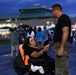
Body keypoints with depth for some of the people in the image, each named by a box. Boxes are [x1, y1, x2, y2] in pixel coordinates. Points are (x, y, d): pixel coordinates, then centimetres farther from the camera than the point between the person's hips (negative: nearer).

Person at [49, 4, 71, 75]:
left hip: (62, 46, -10)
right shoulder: (61, 19, 19)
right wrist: (50, 44, 28)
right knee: (64, 68, 14)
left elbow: (65, 32, -23)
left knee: (60, 69, -8)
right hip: (60, 45, 10)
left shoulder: (63, 18, -11)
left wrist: (61, 47, -27)